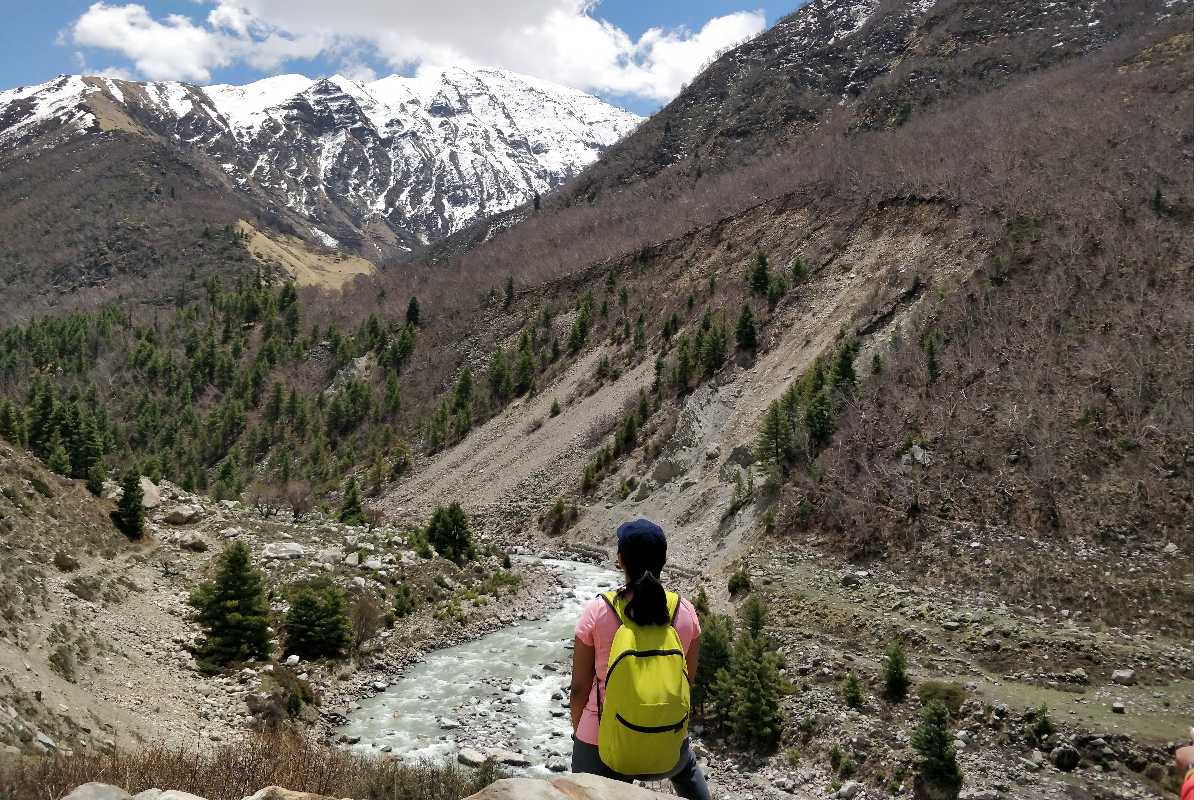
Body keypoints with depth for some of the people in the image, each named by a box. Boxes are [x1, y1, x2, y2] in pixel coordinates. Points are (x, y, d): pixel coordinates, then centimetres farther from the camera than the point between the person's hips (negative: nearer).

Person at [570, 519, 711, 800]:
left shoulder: (598, 611, -14)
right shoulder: (684, 612, -7)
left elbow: (579, 687, -7)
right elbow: (688, 680, 6)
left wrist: (579, 732, 12)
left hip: (605, 748, -3)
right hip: (668, 747, 3)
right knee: (686, 766, 37)